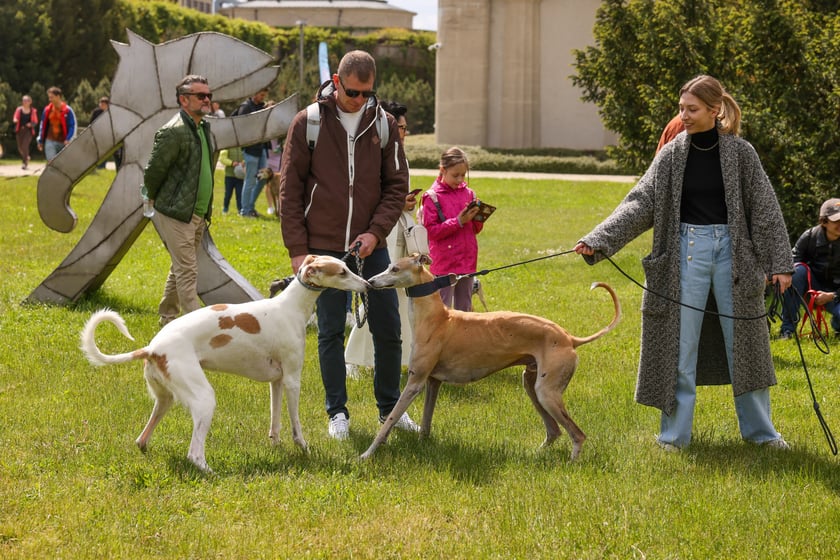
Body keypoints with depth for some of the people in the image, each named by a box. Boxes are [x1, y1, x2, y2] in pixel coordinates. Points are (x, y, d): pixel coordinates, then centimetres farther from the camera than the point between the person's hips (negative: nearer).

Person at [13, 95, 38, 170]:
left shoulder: (33, 111, 1)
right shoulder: (19, 109, 5)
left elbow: (35, 122, 5)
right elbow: (14, 119, 3)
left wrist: (31, 124, -17)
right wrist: (15, 120, -21)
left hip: (28, 130, -3)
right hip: (20, 130, 3)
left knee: (25, 146, -16)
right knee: (20, 147, 6)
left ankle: (25, 163, -8)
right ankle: (26, 158, 36)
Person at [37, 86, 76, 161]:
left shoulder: (67, 110, -6)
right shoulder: (47, 110, 5)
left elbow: (73, 126, -4)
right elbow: (43, 125, 14)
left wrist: (68, 139, -15)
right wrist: (40, 140, 15)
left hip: (63, 143, -2)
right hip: (50, 142, 2)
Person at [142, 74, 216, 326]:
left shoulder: (205, 128, 11)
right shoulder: (174, 132, -18)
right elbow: (153, 170, -15)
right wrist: (154, 199, 1)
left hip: (197, 214, 9)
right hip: (176, 214, -9)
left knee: (180, 268, 17)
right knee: (187, 272, -10)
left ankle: (167, 318, 29)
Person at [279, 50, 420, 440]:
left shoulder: (383, 124, 2)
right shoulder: (307, 123, -4)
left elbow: (397, 185, 5)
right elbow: (290, 190, -2)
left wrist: (376, 232, -10)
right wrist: (297, 248, -7)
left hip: (370, 246, 2)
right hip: (324, 247, -2)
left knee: (388, 330, 6)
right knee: (330, 332, 4)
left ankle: (390, 408, 21)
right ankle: (337, 412, 16)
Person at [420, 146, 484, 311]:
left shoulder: (468, 194, 8)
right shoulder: (432, 197, -8)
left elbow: (476, 229, 14)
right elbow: (431, 231, -13)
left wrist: (477, 218, -8)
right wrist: (458, 221, -19)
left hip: (467, 261, 5)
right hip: (444, 264, -5)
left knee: (464, 309, 13)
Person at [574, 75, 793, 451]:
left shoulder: (740, 153, -2)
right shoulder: (672, 154, 0)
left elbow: (765, 210, 0)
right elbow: (639, 205, -4)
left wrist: (779, 263, -5)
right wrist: (597, 242, -15)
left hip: (732, 250, -1)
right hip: (686, 250, 1)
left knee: (743, 340, 7)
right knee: (680, 344, 1)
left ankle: (759, 429, 20)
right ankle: (675, 433, 11)